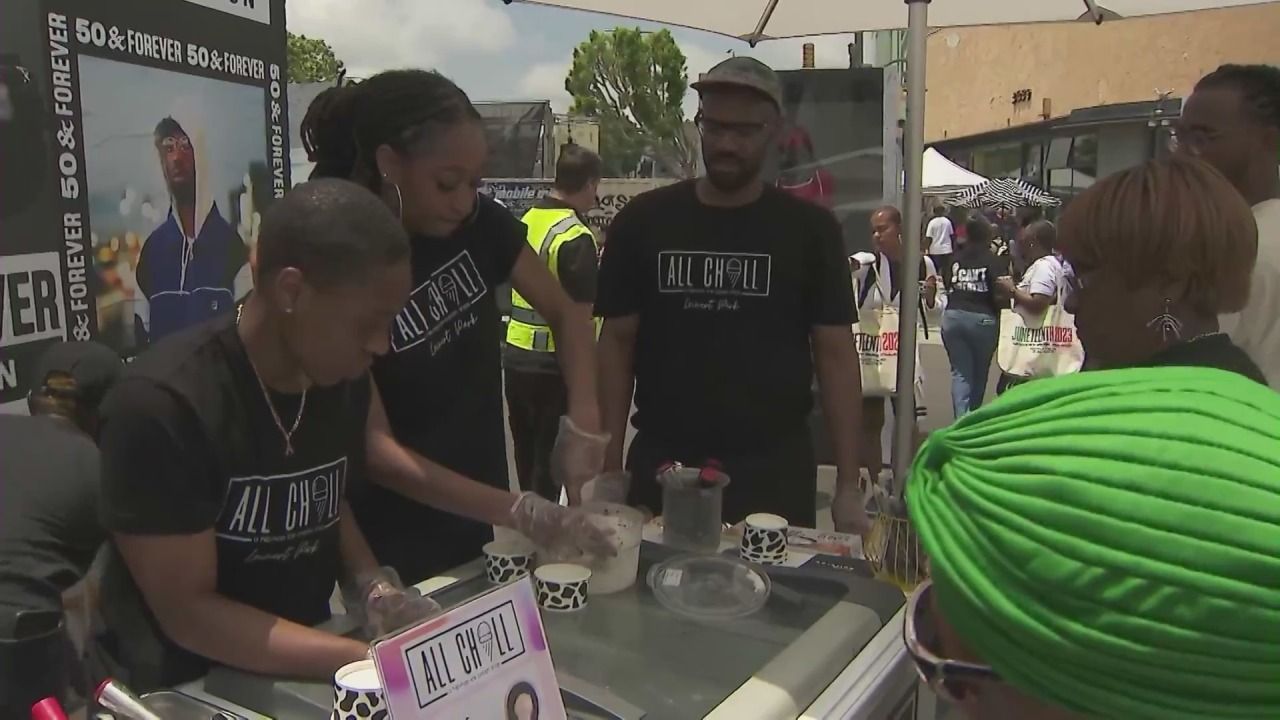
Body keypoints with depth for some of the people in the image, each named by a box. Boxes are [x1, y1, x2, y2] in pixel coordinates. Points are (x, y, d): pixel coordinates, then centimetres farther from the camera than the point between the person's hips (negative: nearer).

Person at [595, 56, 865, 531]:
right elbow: (618, 341, 3)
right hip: (660, 464, 1)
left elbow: (835, 353, 0)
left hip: (775, 470, 0)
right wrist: (610, 465, -4)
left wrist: (848, 484, -5)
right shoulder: (642, 221, 0)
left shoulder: (809, 229, -1)